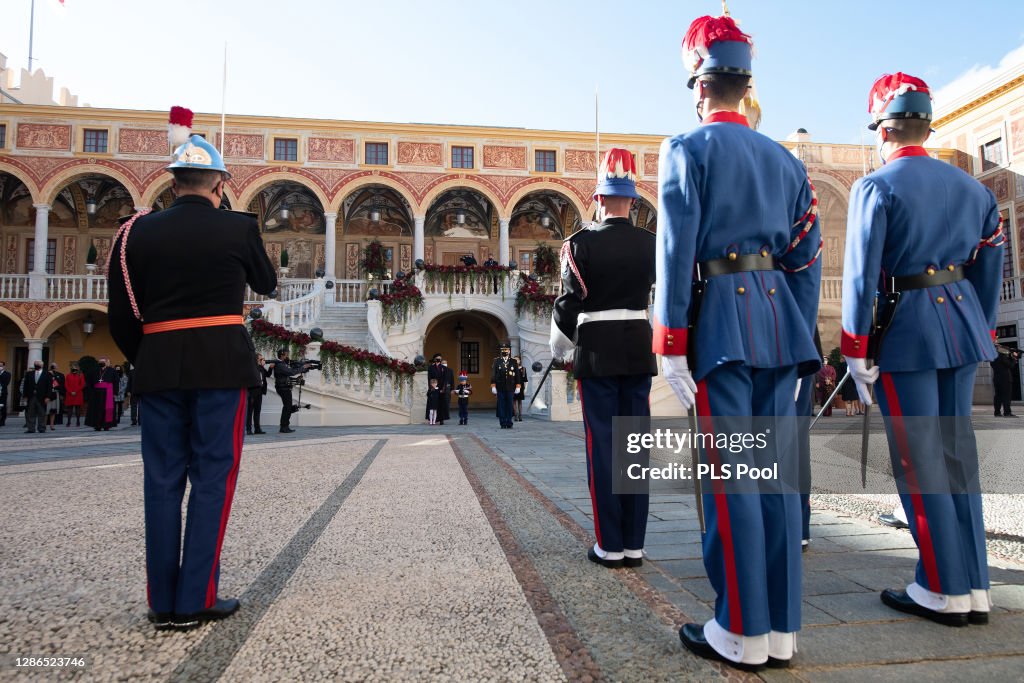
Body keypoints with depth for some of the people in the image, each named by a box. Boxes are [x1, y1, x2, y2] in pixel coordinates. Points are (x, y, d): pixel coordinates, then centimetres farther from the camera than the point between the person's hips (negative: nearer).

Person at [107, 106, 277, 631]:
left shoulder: (140, 231, 5)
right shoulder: (238, 227, -3)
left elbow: (122, 317, 5)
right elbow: (266, 283, 15)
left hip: (159, 366, 3)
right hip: (221, 365, -3)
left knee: (163, 480, 9)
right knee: (212, 478, 3)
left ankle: (163, 603, 16)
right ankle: (196, 600, 6)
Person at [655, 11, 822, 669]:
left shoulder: (688, 149, 0)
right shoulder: (786, 159, 17)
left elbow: (677, 252, -9)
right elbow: (807, 261, 14)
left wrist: (670, 344, -9)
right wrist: (800, 338, 18)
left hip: (721, 317, -6)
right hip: (781, 316, 6)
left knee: (729, 475, -2)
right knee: (778, 471, 8)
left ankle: (742, 634, 7)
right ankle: (783, 629, 16)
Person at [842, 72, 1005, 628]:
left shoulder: (875, 188, -9)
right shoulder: (971, 187, 12)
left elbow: (861, 276, -15)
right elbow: (990, 268, 13)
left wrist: (856, 354, -10)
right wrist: (981, 334, 20)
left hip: (904, 332, -7)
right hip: (962, 325, 7)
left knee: (919, 459, 2)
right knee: (958, 451, 13)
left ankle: (944, 592, 12)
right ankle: (974, 589, 20)